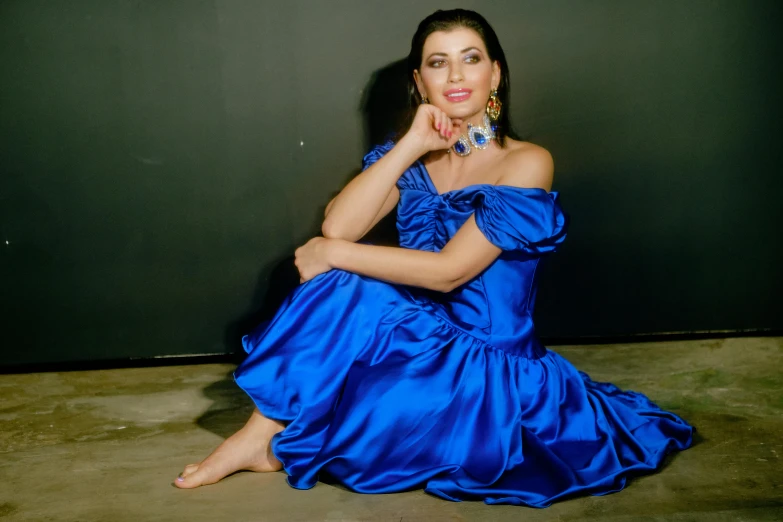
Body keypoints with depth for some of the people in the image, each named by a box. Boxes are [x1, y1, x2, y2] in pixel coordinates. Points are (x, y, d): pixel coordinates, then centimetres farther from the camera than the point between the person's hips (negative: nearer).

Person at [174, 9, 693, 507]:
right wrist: (412, 144, -16)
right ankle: (260, 434, -12)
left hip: (487, 365, -4)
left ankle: (270, 438, 6)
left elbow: (449, 272, -21)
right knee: (339, 286, -23)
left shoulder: (526, 163, -13)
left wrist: (332, 254, -18)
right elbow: (338, 226, -13)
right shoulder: (411, 155, 3)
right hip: (422, 338, 5)